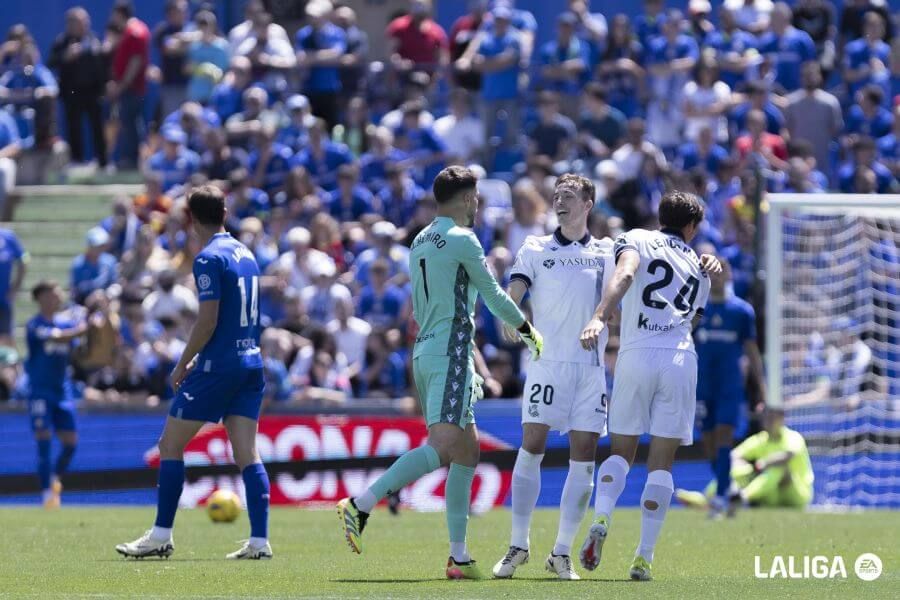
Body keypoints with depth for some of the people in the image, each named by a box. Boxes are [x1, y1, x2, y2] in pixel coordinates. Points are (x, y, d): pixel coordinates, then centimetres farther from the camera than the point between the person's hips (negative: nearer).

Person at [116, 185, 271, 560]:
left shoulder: (209, 259, -12)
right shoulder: (245, 254, 14)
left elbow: (208, 322, -17)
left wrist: (183, 363, -5)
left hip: (218, 366, -8)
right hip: (251, 363, 8)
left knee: (170, 445, 2)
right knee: (247, 454, 3)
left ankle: (161, 536, 3)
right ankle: (259, 540, -5)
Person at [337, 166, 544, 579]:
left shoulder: (421, 242, 17)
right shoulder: (462, 239, -8)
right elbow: (493, 295, -2)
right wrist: (527, 329, 15)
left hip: (424, 351, 10)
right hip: (450, 352, -10)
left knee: (467, 451, 12)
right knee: (444, 445, -19)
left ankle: (458, 556, 8)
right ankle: (360, 505, -30)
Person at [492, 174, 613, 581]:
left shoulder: (606, 252, 12)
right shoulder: (536, 249, 7)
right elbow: (513, 292, -3)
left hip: (591, 365, 2)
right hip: (548, 363, -2)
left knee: (584, 459, -1)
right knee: (531, 448, -8)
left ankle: (562, 553, 6)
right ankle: (518, 546, 0)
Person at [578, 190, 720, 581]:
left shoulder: (635, 240, 11)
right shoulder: (700, 268, 23)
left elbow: (625, 274, -11)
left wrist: (599, 317, -25)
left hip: (636, 354, -1)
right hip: (681, 359, 1)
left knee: (621, 450, 11)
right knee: (661, 463, 4)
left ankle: (601, 520, -16)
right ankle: (644, 557, -3)